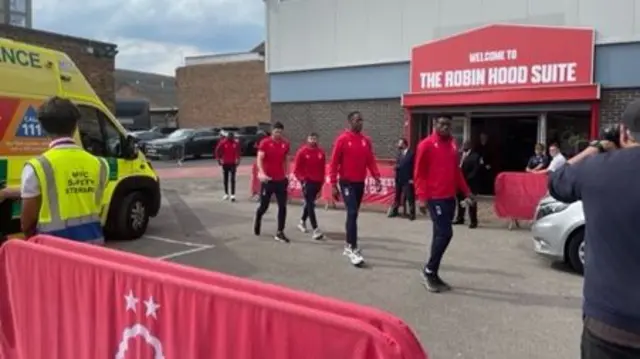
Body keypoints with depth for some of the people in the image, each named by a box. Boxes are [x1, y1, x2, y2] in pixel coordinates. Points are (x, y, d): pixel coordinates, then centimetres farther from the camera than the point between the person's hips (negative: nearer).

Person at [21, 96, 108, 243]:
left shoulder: (37, 167, -11)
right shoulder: (98, 164, -1)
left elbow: (27, 221, -3)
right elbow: (95, 208, 8)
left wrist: (34, 239, 16)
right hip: (92, 239, 4)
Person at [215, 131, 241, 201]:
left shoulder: (236, 142, -4)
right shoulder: (222, 142, -8)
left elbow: (239, 151, 8)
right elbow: (217, 150, 1)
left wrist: (238, 159, 3)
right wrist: (219, 159, -2)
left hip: (233, 163, -1)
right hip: (225, 163, 1)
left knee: (232, 179, -4)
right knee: (225, 179, 10)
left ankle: (232, 195, -7)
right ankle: (226, 194, 21)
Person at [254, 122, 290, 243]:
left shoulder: (285, 144, 6)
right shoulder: (265, 143, -8)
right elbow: (259, 159, -16)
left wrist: (286, 175, 13)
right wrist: (262, 173, -30)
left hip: (281, 180, 4)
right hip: (268, 180, -4)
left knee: (282, 206, -1)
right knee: (264, 205, 7)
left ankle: (280, 233, 5)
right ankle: (257, 219, 40)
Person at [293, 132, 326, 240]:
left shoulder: (321, 152, 5)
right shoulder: (302, 151, -6)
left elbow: (322, 168, 13)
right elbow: (296, 168, -5)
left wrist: (321, 181, 11)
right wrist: (302, 178, -12)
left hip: (317, 182, 5)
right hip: (307, 182, -5)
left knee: (309, 203, 18)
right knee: (310, 204, -9)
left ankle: (302, 222, 39)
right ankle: (316, 230, -14)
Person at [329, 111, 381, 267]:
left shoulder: (366, 140, 8)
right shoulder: (342, 139, -9)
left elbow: (371, 161, 9)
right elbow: (334, 163, -9)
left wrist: (377, 178, -4)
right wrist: (334, 184, -12)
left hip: (360, 183, 6)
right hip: (347, 182, -6)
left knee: (353, 214, 14)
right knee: (352, 213, -14)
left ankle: (348, 245, 26)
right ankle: (353, 249, -11)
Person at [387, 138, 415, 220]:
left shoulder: (411, 154, -10)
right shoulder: (399, 153, 12)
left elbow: (414, 167, -13)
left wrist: (412, 178, -16)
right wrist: (397, 166, -3)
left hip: (408, 180, -7)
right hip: (399, 179, 7)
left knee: (410, 197, -2)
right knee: (397, 196, 15)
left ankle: (412, 214, 5)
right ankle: (394, 211, 26)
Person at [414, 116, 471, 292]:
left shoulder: (453, 144, 13)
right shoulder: (426, 145, -7)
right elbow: (419, 173, -8)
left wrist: (466, 192, 16)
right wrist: (422, 197, -15)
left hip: (450, 198, 7)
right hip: (435, 198, -7)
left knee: (440, 235, 10)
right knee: (445, 233, -12)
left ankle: (432, 273, 19)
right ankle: (429, 270, 5)